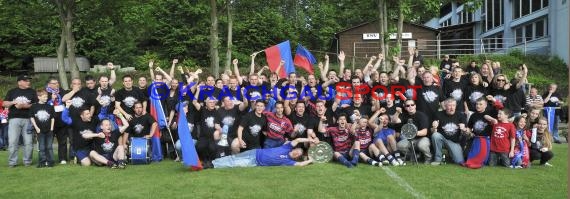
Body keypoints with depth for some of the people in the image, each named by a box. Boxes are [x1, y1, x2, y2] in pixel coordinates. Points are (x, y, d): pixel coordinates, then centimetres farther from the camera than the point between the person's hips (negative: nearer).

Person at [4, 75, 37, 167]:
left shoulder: (32, 92, 12)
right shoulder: (12, 92, 15)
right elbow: (4, 104, 10)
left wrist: (24, 106, -11)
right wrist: (13, 102, -9)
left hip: (28, 119, 0)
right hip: (14, 119, 0)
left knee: (28, 142, -2)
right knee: (12, 141, -4)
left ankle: (27, 161, 8)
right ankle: (12, 162, 4)